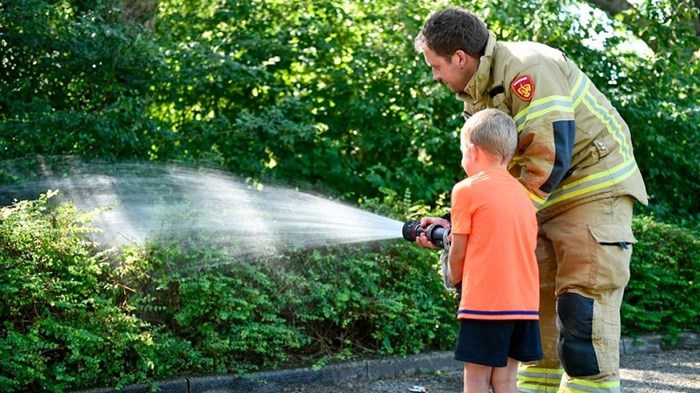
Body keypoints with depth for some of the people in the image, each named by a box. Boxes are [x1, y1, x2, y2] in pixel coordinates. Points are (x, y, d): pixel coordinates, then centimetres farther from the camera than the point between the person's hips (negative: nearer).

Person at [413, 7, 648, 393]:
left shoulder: (527, 69, -22)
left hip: (594, 187, -10)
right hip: (548, 200, 10)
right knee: (536, 307, 10)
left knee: (581, 308, -15)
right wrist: (452, 222, 0)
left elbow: (548, 158, -28)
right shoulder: (478, 94, 9)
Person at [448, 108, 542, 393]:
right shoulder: (522, 192, 13)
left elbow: (458, 252, -2)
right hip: (524, 302, 6)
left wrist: (454, 279, 17)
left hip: (484, 302, -6)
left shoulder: (467, 190, -5)